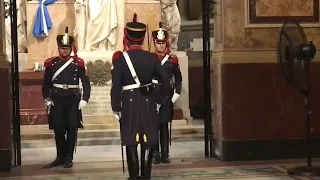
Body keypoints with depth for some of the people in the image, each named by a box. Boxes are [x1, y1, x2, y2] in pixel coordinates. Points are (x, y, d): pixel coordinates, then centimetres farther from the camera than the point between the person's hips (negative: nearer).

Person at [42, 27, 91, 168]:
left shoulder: (78, 64, 2)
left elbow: (86, 83, 2)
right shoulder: (51, 64, 5)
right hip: (57, 100, 1)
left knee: (72, 128, -5)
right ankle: (60, 157, 16)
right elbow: (46, 84, 8)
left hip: (73, 100, -1)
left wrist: (84, 99, -9)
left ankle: (68, 158, 4)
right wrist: (47, 99, -4)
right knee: (58, 129, 4)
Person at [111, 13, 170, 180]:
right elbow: (165, 81, 1)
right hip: (148, 103, 2)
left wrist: (116, 108, -1)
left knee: (131, 142, 4)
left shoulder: (120, 59, -7)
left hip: (129, 103, -2)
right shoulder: (151, 58, 0)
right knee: (147, 142, 7)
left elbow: (116, 86, -8)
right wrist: (160, 101, 12)